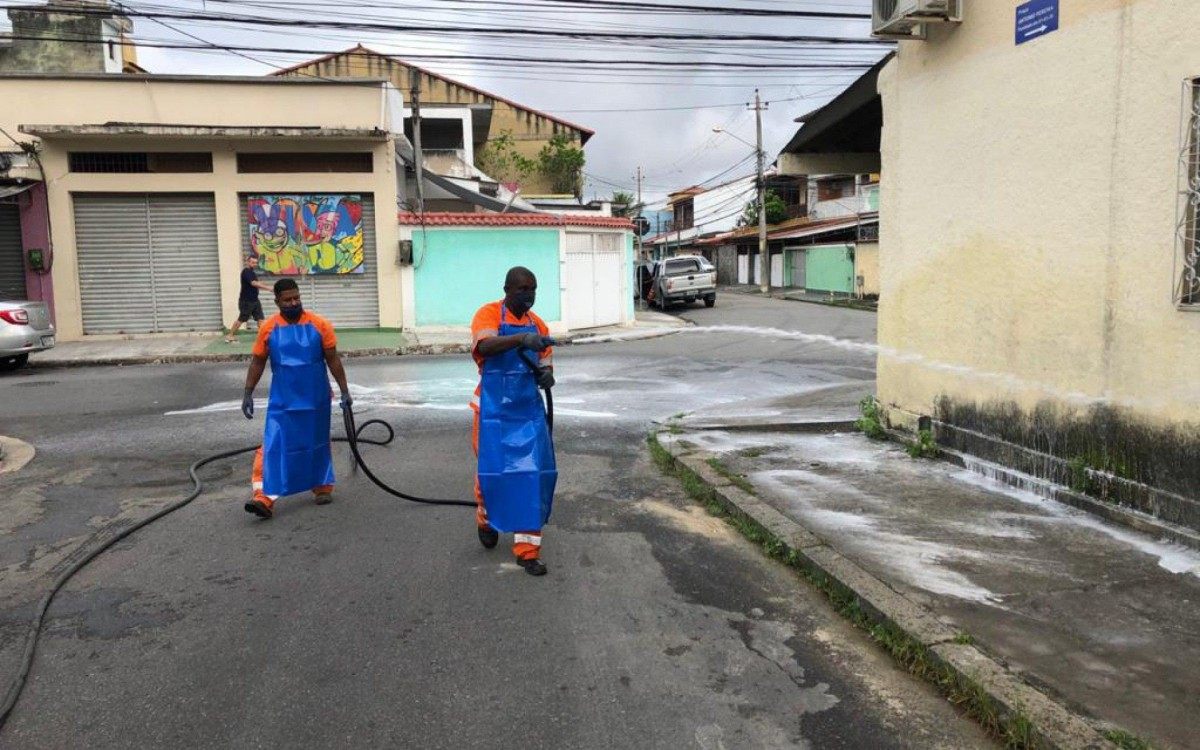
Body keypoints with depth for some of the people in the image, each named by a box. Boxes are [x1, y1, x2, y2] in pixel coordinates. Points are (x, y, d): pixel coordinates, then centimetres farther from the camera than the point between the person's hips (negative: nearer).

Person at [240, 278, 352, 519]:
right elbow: (257, 363, 5)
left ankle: (323, 487, 29)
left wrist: (344, 390, -3)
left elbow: (333, 359, -2)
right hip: (282, 401, 0)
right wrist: (248, 393, 1)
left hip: (316, 399, 0)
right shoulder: (268, 328, -2)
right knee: (274, 446, -7)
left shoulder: (319, 325, -6)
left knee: (317, 443, 13)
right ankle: (265, 498, -10)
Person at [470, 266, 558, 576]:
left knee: (533, 475, -3)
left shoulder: (537, 323, 8)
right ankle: (486, 521, 38)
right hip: (494, 409, -4)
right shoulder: (489, 313, -7)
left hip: (529, 409, 4)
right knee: (493, 470, 6)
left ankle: (527, 549, 5)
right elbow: (484, 346, -27)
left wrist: (546, 374, -7)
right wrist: (521, 338, -43)